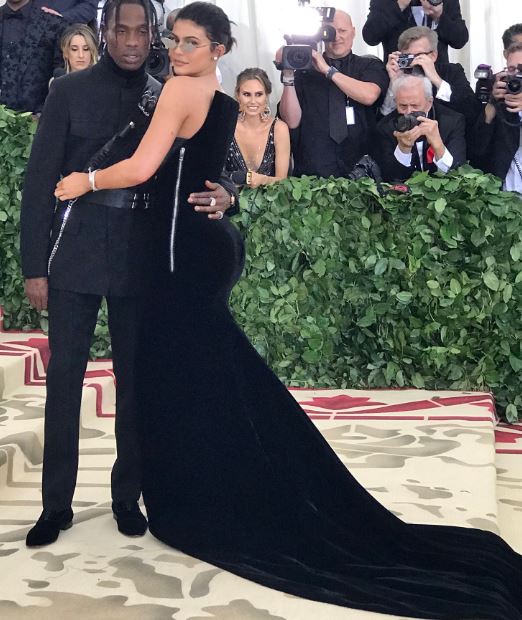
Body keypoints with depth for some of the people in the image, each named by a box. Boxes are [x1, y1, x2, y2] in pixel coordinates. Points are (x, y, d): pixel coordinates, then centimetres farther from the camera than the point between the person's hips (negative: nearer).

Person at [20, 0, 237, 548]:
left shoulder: (168, 100, 7)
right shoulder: (70, 91, 2)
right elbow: (40, 180, 0)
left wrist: (223, 192, -18)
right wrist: (34, 266, -5)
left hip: (140, 257, 2)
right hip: (76, 252, -1)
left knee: (136, 378, 6)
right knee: (64, 375, 0)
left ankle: (127, 496, 20)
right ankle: (56, 503, 12)